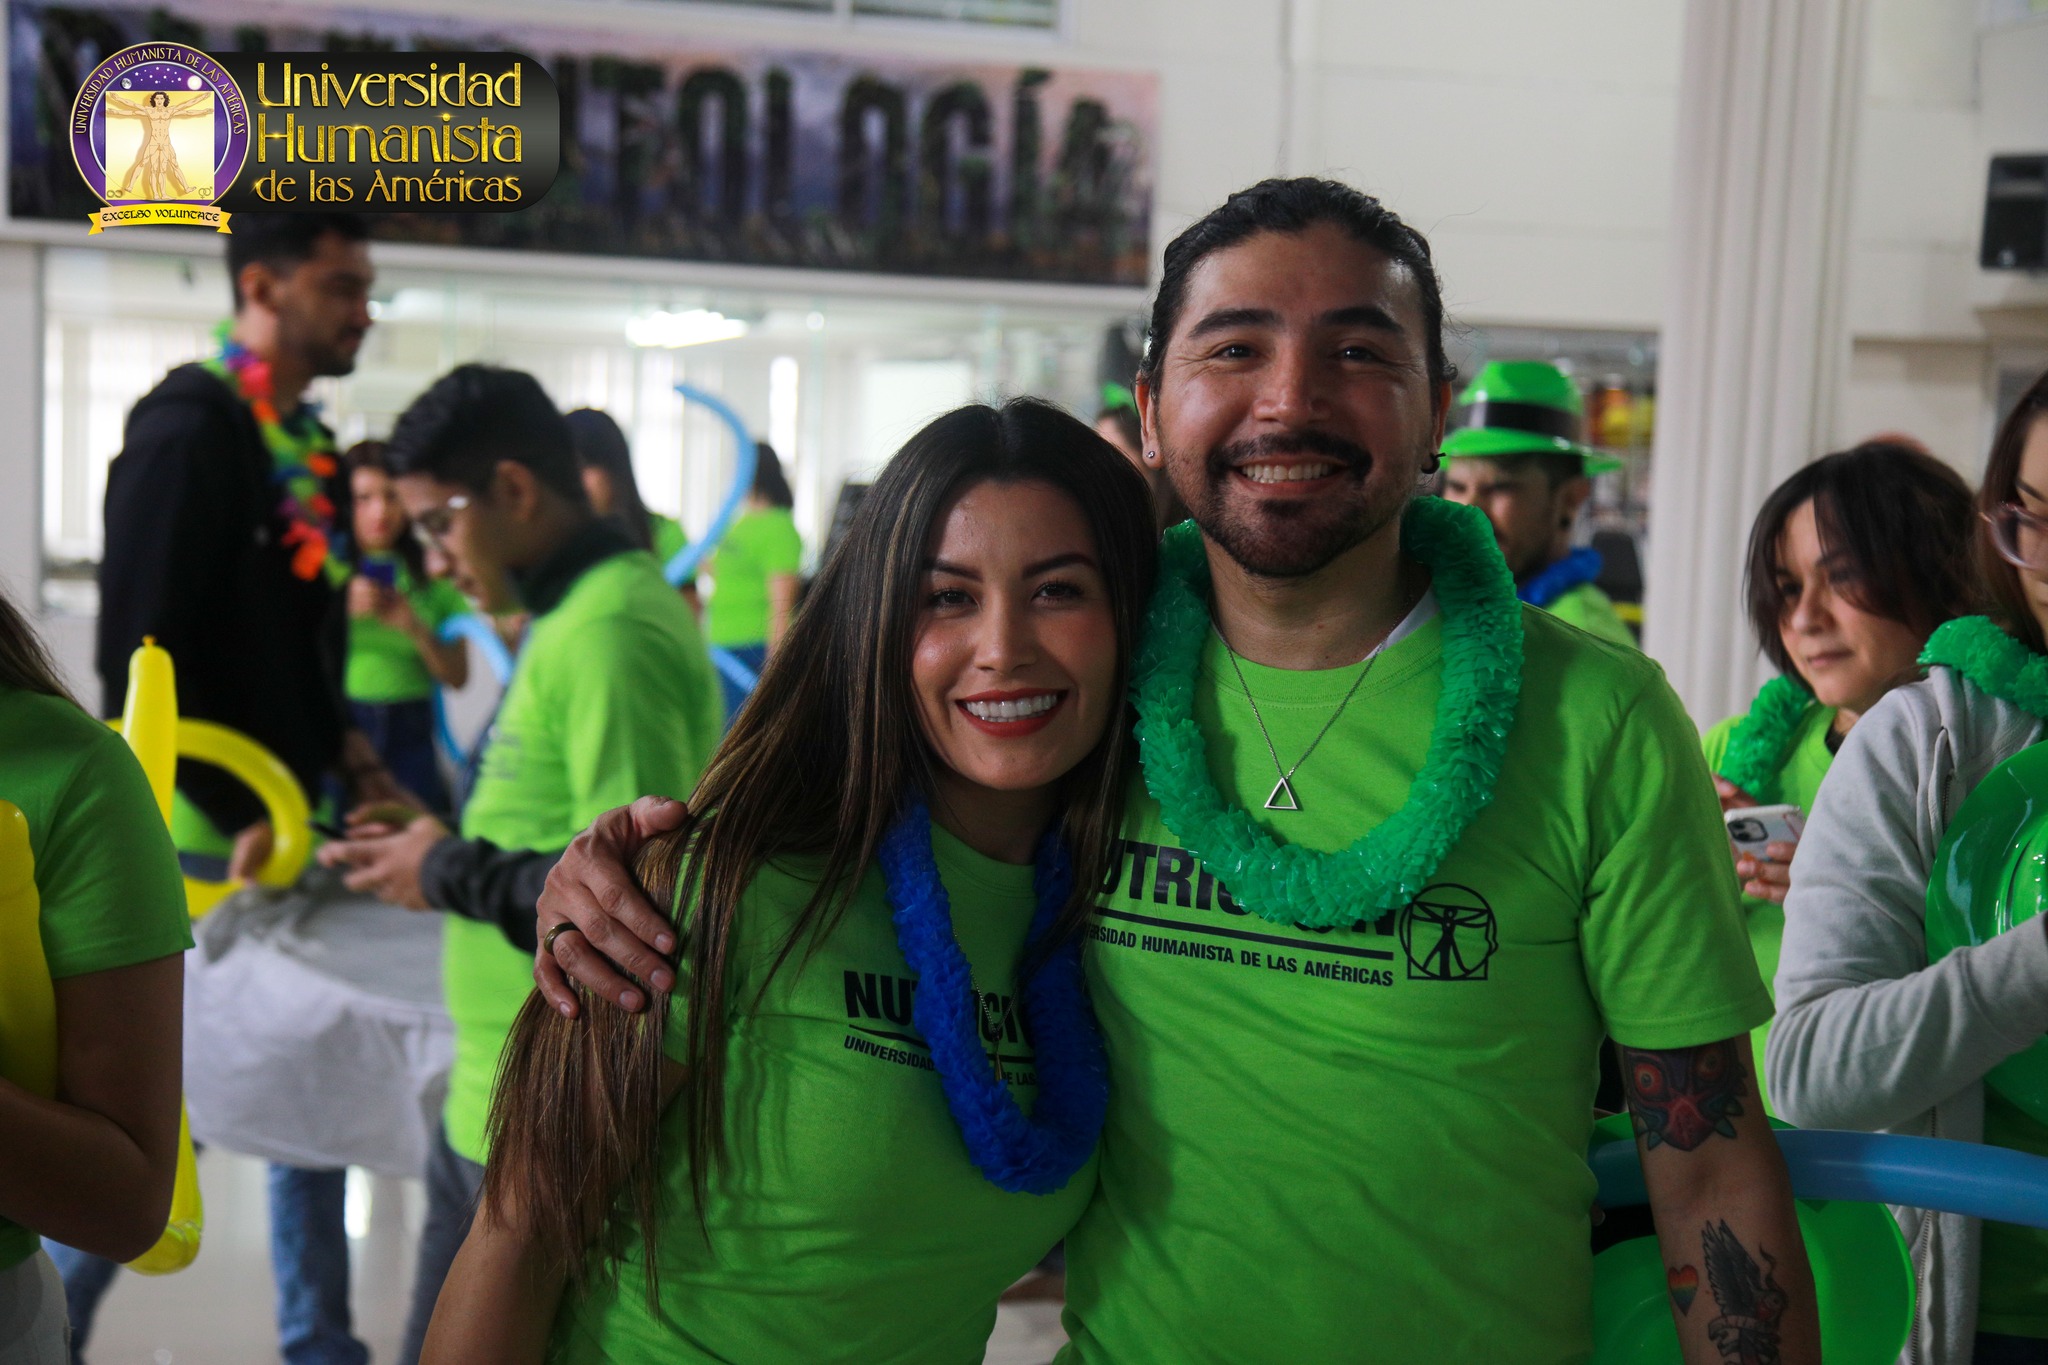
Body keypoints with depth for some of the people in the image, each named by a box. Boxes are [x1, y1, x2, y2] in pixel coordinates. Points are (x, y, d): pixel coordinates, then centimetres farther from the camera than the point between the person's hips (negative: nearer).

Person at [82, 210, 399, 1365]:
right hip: (206, 832, -8)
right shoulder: (189, 429, -13)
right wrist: (240, 816, -18)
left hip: (297, 819, 8)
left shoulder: (312, 446, 12)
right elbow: (142, 655, -19)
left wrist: (350, 761, 5)